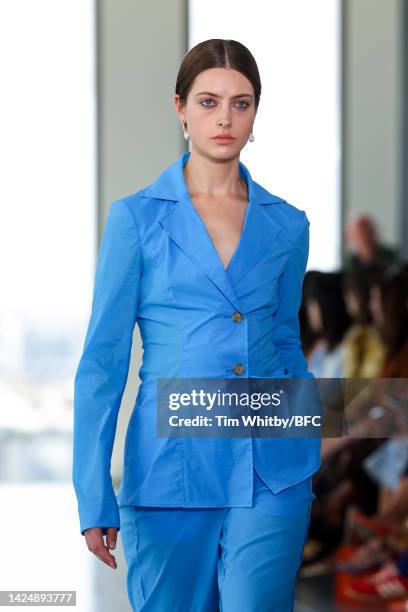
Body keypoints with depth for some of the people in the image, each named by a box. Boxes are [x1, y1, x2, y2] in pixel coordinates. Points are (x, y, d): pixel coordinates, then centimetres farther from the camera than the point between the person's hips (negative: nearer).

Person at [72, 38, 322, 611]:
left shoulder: (286, 224, 7)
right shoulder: (136, 218, -1)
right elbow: (103, 359, -3)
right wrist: (94, 497, -7)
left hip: (273, 475, 1)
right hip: (171, 470, -1)